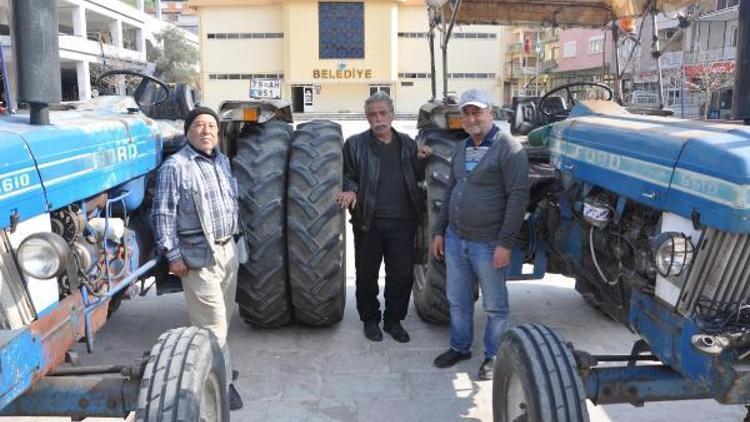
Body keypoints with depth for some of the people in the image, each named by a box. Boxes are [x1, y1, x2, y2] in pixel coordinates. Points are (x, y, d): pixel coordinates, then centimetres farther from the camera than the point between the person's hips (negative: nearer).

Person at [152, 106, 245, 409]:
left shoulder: (223, 161, 12)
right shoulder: (174, 166, -10)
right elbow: (163, 214, -12)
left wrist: (237, 237, 18)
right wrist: (172, 255, -16)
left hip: (229, 249, 7)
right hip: (199, 255, -7)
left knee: (222, 318, 16)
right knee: (212, 322, -3)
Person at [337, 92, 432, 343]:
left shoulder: (407, 144, 13)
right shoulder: (355, 144, 3)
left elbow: (417, 178, 21)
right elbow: (347, 176, 4)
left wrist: (421, 160, 2)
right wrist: (350, 190, -18)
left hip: (402, 221, 2)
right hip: (368, 221, -2)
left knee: (402, 275, 7)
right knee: (367, 274, 9)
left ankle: (394, 320, 26)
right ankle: (370, 319, 28)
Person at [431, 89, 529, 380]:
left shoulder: (508, 149, -13)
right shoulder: (462, 149, 11)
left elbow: (518, 197, -17)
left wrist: (505, 243, -20)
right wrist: (439, 231, 14)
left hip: (488, 244, -7)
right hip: (455, 239, 7)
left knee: (495, 306, 10)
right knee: (457, 300, 18)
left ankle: (493, 355, 27)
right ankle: (460, 347, 37)